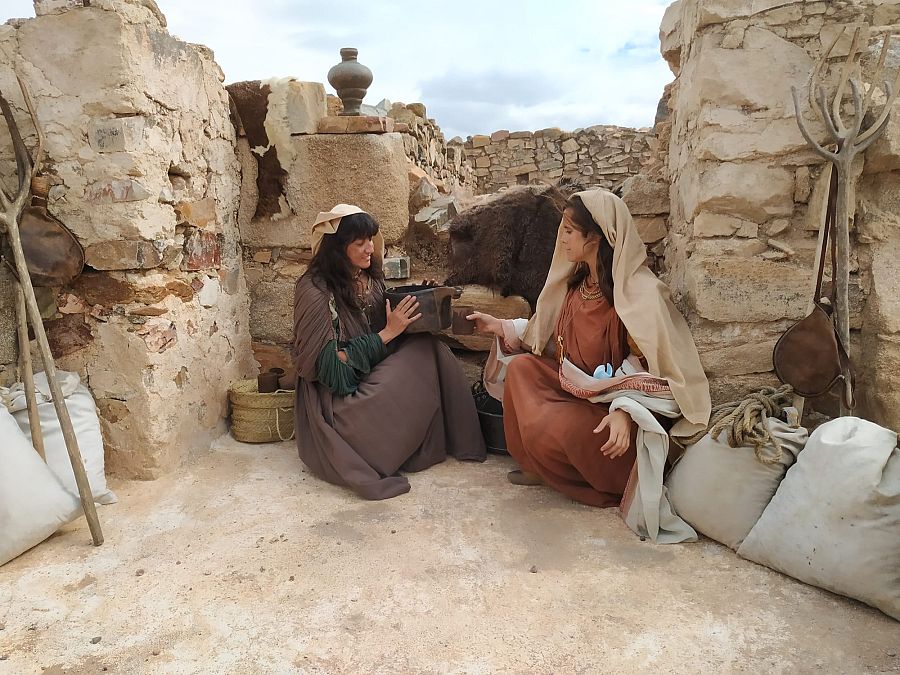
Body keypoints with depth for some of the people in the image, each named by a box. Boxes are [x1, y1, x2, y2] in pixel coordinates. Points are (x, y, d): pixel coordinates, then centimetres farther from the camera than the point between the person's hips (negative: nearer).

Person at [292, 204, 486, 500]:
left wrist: (419, 303, -5)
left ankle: (456, 440, -7)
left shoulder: (370, 276, 6)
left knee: (428, 346, -17)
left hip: (374, 378, 7)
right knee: (425, 353, -21)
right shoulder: (315, 291, -16)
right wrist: (388, 332, -19)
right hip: (338, 396, -7)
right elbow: (331, 365, -18)